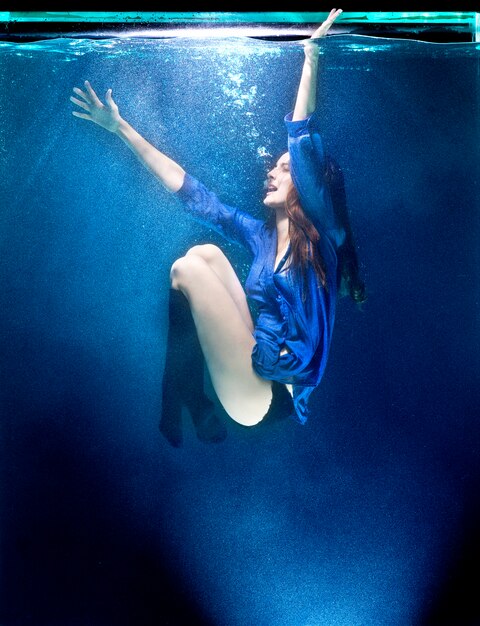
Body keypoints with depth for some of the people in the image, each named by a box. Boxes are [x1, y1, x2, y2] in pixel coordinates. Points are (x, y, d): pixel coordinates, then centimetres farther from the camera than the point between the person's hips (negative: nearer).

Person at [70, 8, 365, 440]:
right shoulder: (261, 235, 13)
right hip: (255, 369, 7)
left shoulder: (322, 236, -4)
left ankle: (182, 391, 5)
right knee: (204, 252, 3)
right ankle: (188, 394, 2)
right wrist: (121, 128, 15)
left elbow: (303, 144, -18)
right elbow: (193, 194, 13)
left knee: (187, 268, -12)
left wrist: (311, 58, -21)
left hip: (267, 396, -7)